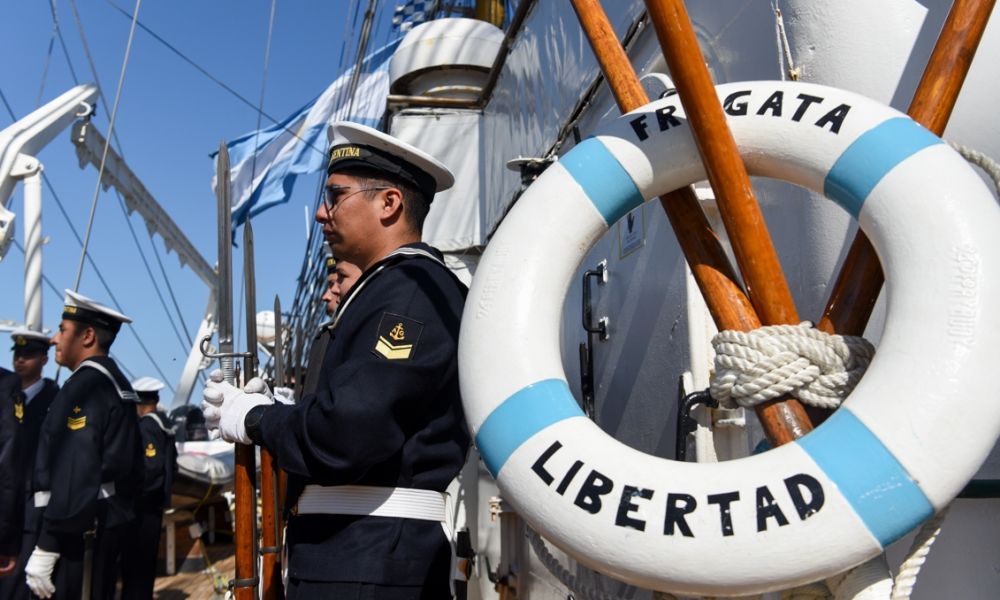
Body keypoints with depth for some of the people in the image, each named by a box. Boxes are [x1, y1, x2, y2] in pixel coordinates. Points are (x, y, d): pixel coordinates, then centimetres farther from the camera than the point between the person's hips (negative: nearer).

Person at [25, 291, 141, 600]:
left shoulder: (83, 386, -17)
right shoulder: (116, 382, 13)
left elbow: (74, 476, -24)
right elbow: (130, 464, 16)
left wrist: (46, 546, -21)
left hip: (78, 532, -10)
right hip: (108, 523, 10)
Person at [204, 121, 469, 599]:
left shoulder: (411, 291, -16)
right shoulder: (389, 289, 16)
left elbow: (346, 433, -26)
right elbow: (352, 415, 11)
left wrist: (253, 418, -9)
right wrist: (269, 406, -2)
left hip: (367, 559, -9)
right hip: (368, 549, 9)